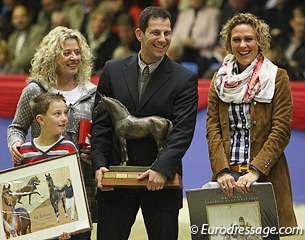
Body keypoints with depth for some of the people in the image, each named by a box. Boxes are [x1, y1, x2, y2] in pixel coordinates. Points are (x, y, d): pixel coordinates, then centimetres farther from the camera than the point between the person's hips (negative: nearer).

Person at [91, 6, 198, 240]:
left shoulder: (185, 79, -2)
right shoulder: (113, 70, 5)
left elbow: (183, 131, -11)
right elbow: (101, 123, 5)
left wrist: (162, 169, -23)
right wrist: (99, 165, -7)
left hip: (161, 182, -2)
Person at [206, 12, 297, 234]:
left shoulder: (276, 78, 1)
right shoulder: (220, 80, 11)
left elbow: (282, 130, -5)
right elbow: (213, 128, 5)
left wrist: (255, 171, -15)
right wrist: (222, 171, -10)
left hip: (266, 176, -3)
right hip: (228, 178, 3)